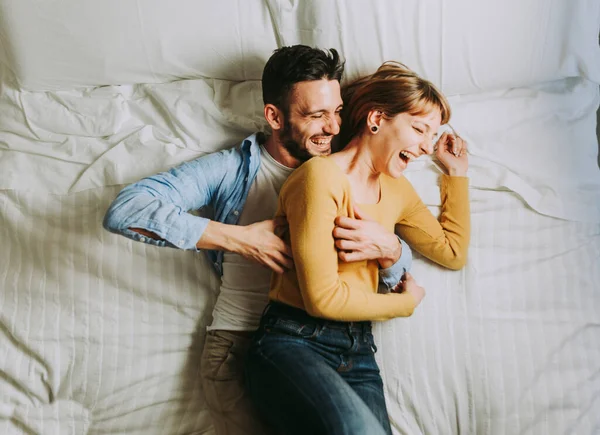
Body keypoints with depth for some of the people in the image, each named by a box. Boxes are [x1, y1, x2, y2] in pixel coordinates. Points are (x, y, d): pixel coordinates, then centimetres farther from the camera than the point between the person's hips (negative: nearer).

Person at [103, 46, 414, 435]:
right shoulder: (232, 169, -1)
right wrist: (238, 238, -19)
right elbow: (124, 212, -13)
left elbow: (402, 273, 6)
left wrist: (387, 249, -19)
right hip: (239, 342, -2)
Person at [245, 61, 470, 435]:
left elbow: (454, 252, 29)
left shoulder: (397, 190, 16)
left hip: (358, 354, 7)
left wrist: (457, 172, 25)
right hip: (292, 342, -7)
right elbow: (322, 298, -14)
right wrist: (406, 302, 1)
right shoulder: (322, 176, -9)